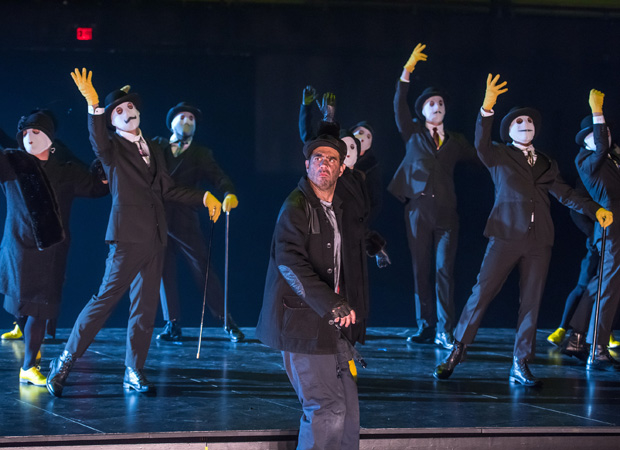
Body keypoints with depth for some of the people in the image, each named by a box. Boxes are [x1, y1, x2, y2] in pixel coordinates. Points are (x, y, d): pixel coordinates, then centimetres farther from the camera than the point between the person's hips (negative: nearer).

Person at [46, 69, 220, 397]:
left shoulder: (151, 150, 19)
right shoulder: (113, 148, -1)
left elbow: (168, 191, 22)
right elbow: (99, 143, -25)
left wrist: (205, 197, 13)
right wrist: (93, 106, -40)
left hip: (155, 238, 7)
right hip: (128, 237, -7)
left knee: (145, 308, 7)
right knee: (105, 299, -10)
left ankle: (134, 373, 14)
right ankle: (64, 363, -2)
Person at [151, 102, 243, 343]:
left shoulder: (201, 154, 10)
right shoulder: (157, 146, 13)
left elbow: (218, 177, -3)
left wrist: (229, 194, -24)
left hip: (185, 222, -2)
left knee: (203, 270, -4)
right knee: (164, 273, 3)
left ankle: (228, 323, 1)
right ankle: (172, 324, 12)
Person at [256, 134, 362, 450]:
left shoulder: (339, 210, 16)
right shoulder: (296, 207, -11)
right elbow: (290, 263, -25)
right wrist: (331, 303, -33)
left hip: (332, 325, 9)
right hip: (304, 324, -8)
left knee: (348, 409, 10)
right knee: (327, 409, -10)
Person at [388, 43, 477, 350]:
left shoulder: (454, 141, 16)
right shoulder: (413, 134, 10)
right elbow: (399, 106, -2)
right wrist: (406, 73, -13)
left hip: (446, 213, 0)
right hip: (419, 211, 0)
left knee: (444, 270, -8)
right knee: (421, 271, 2)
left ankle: (445, 332, -9)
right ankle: (425, 327, 8)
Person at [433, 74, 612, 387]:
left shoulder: (546, 163, 20)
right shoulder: (500, 156, 7)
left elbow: (565, 193, 15)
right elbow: (481, 144, -13)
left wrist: (596, 210, 1)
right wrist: (487, 107, -28)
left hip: (539, 240, 4)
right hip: (506, 235, -4)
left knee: (531, 302, 3)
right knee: (481, 293, -8)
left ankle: (521, 366, 9)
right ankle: (456, 353, 2)